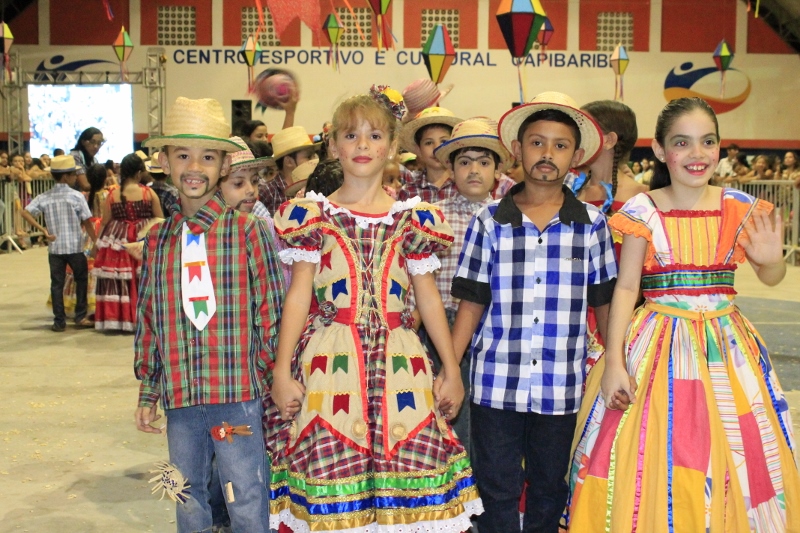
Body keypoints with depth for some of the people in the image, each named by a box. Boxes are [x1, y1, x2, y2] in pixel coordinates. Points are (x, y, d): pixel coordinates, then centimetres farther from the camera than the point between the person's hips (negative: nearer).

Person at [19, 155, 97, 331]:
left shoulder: (45, 197, 2)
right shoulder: (77, 196, -9)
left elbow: (25, 213, -7)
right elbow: (87, 223, -9)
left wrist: (43, 230, -5)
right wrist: (96, 242, -1)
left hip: (54, 248, 3)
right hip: (75, 247, -3)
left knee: (57, 284, 8)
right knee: (81, 279, 13)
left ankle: (59, 321, 11)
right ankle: (80, 316, 14)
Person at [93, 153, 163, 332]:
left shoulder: (112, 195, -2)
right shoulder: (148, 193, -5)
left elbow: (104, 223, 3)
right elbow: (160, 220, 0)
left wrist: (98, 243, 15)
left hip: (118, 241, 1)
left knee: (117, 282, 7)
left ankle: (116, 318, 11)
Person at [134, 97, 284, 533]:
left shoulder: (247, 230, -6)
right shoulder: (158, 240, 7)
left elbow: (271, 308, -4)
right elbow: (147, 319, 12)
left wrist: (274, 375, -4)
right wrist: (148, 392, 13)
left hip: (238, 394, -4)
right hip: (179, 398, 5)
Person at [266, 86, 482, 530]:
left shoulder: (412, 219, 9)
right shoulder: (314, 215, 6)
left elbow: (430, 299, 12)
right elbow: (298, 295, 3)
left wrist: (452, 370, 12)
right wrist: (282, 371, -1)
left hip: (397, 364, 1)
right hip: (330, 361, -1)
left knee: (403, 477, -2)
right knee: (330, 478, -3)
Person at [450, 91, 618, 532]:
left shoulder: (591, 224, 1)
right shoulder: (489, 223, -1)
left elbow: (605, 305, 5)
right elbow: (472, 303, 1)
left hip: (561, 388, 1)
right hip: (495, 385, 0)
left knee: (549, 491, 15)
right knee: (497, 494, 8)